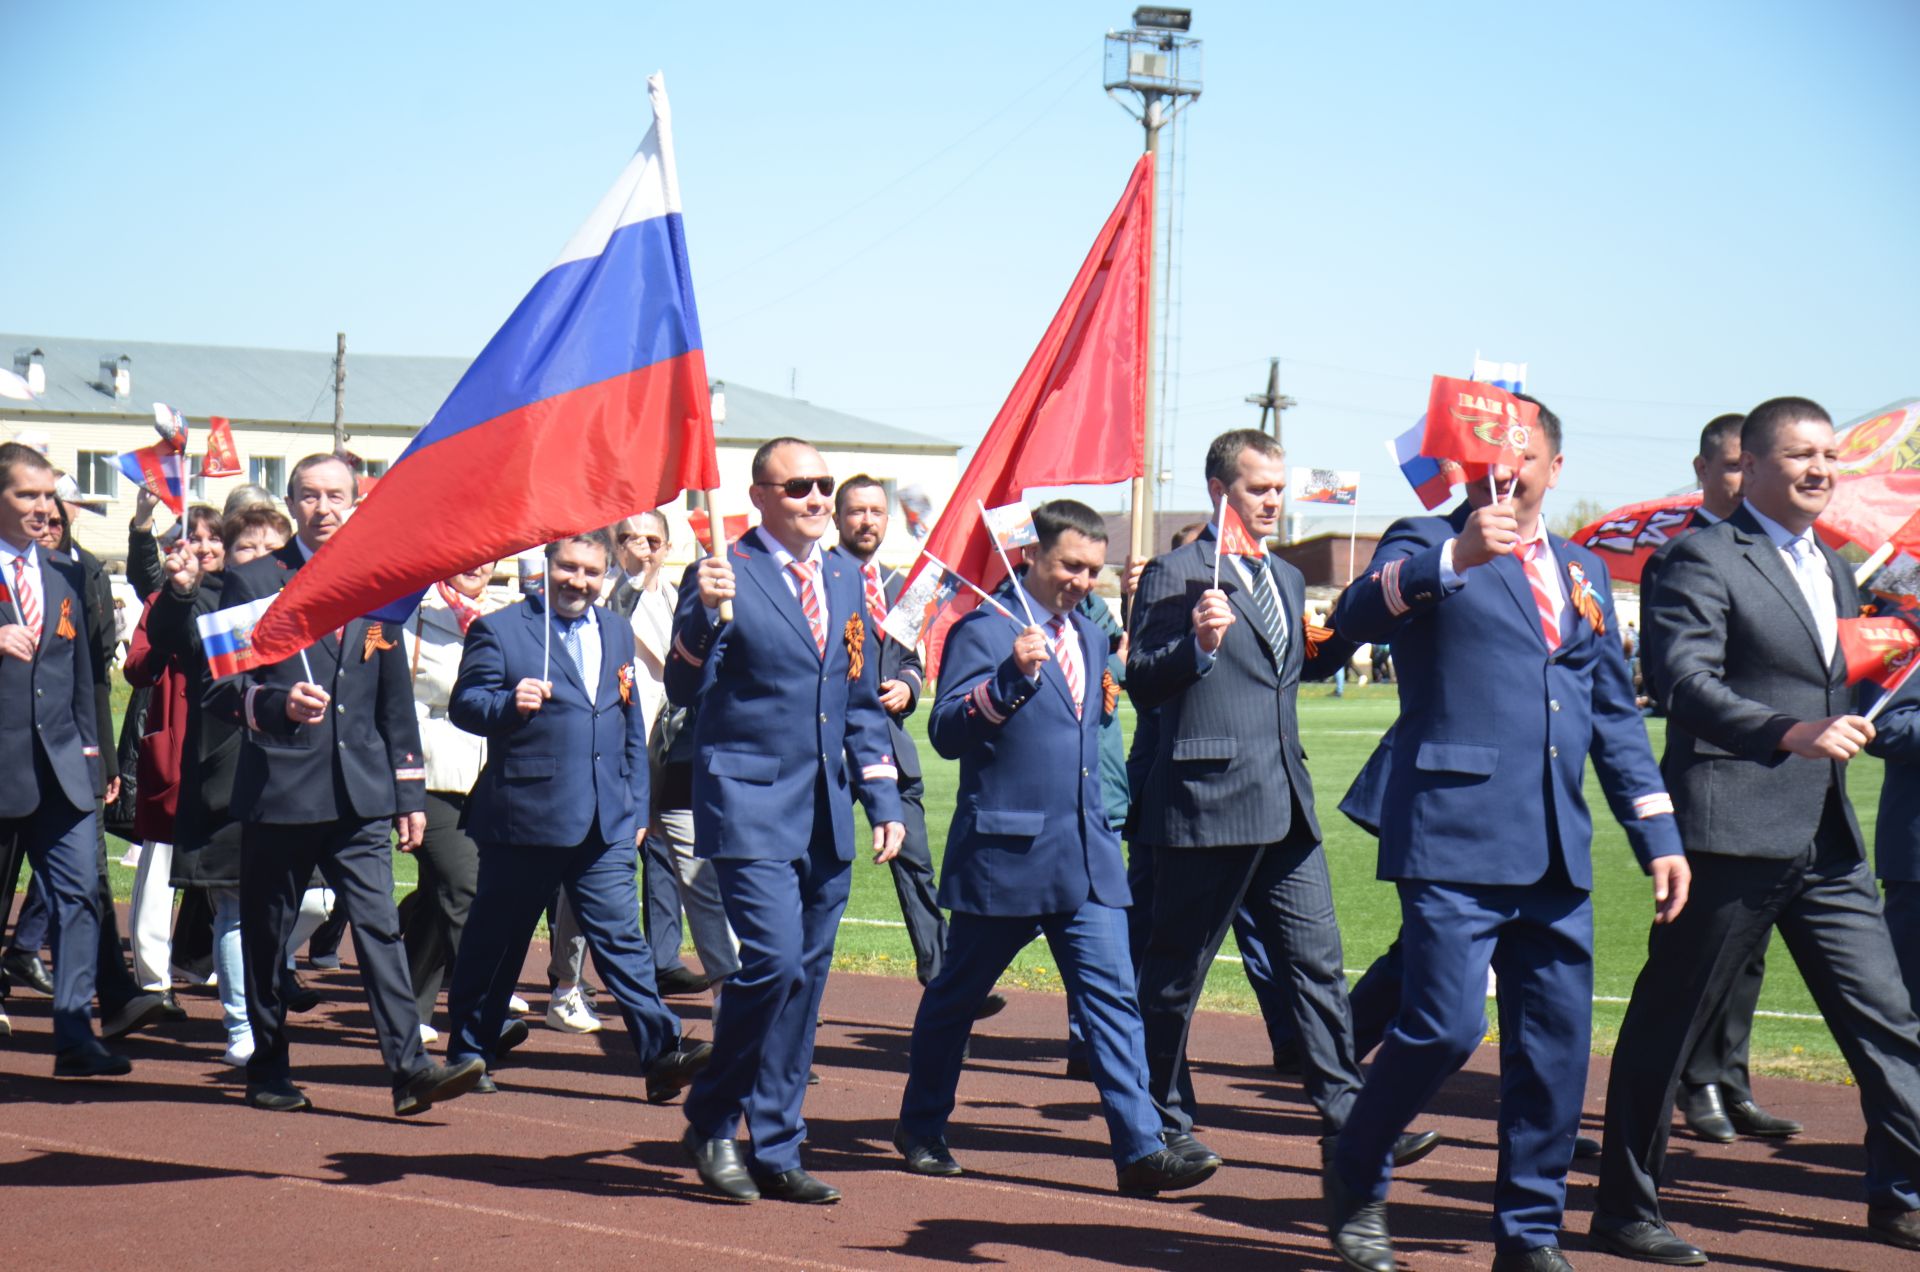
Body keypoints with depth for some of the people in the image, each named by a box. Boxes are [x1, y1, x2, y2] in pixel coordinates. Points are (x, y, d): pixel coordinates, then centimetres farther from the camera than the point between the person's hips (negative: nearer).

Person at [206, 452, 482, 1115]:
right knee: (267, 936, 5)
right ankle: (268, 1072, 18)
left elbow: (396, 702, 15)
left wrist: (410, 792, 12)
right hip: (278, 788, -2)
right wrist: (273, 703, -21)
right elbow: (220, 687, -1)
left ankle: (410, 1069, -12)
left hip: (359, 793, 2)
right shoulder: (252, 581, 3)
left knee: (379, 926, -7)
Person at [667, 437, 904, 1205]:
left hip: (826, 816, 6)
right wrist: (704, 612, -27)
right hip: (751, 805, -6)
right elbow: (686, 691, -11)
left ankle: (774, 1152, 16)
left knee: (806, 978, 8)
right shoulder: (724, 576, -5)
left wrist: (883, 797, 13)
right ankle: (711, 1120, 3)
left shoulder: (845, 585, 15)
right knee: (774, 961, -17)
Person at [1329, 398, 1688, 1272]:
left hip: (1557, 849, 6)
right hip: (1455, 837, -6)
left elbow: (1615, 713, 24)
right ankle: (1355, 1181, 12)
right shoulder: (1429, 546, 2)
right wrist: (1456, 555, -33)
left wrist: (1658, 834, 16)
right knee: (1444, 1027, -12)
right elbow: (1354, 616, -18)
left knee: (1558, 1044, 5)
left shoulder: (1580, 572, 21)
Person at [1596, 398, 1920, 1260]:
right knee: (1670, 1020, 2)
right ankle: (1625, 1209, 12)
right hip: (1731, 830, -8)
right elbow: (1684, 680, -21)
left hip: (1827, 840, 8)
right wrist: (1791, 733, -31)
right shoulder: (1706, 560, -8)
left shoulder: (1834, 571, 19)